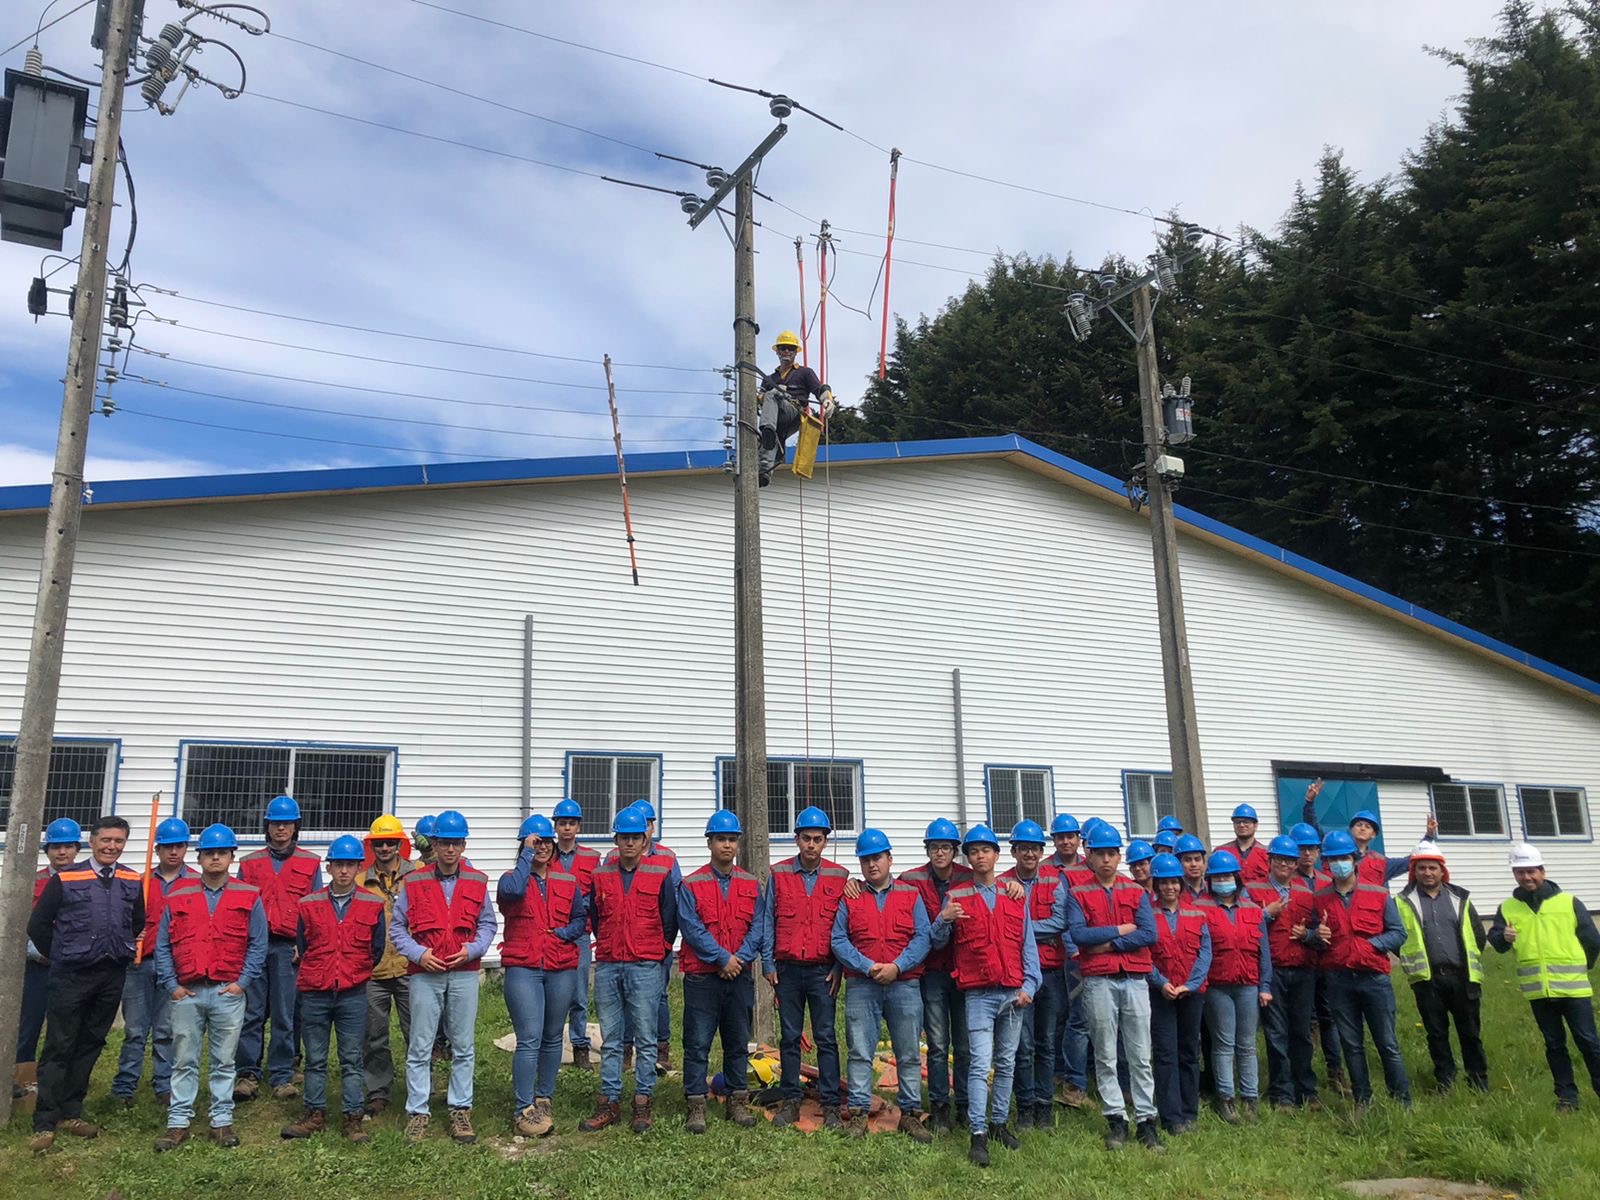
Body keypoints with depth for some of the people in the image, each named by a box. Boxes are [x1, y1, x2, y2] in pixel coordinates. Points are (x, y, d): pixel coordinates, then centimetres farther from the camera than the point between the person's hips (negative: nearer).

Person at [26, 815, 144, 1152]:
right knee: (58, 1048, -1)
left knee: (90, 1045, 11)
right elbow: (38, 925, 0)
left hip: (112, 977, 3)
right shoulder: (65, 879, -6)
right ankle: (44, 1124, 4)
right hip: (71, 976, -3)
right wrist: (60, 957, 4)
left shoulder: (133, 882, 4)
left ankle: (71, 1113, 22)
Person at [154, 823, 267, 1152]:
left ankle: (222, 1121, 16)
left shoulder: (248, 897, 3)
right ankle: (178, 1123, 15)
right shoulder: (178, 896, 7)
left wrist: (242, 982, -5)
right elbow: (162, 945, 8)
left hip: (228, 993, -1)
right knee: (184, 1061, 7)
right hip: (187, 993, 1)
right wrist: (171, 985, 0)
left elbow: (258, 944, 3)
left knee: (224, 1062, 7)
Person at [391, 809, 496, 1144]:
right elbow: (397, 926, 4)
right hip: (425, 974, -1)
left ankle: (460, 1110, 18)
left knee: (463, 1047, 7)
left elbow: (488, 924, 9)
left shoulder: (477, 882, 5)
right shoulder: (414, 882, 1)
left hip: (464, 973, 1)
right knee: (420, 1047, 3)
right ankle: (417, 1112, 14)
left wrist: (472, 949, -8)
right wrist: (418, 953, -9)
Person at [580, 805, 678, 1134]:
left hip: (645, 968, -2)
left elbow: (670, 922, 6)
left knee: (646, 1039, 2)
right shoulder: (600, 876, 7)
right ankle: (609, 1103, 16)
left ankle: (642, 1104, 11)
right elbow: (594, 918, 16)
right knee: (610, 1040, 9)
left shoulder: (660, 875, 0)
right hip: (607, 967, 3)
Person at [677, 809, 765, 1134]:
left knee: (738, 1043, 11)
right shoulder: (691, 885, -2)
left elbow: (758, 927, 2)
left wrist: (740, 957, -13)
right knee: (697, 1044, -1)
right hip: (702, 977, -3)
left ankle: (738, 1103, 22)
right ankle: (696, 1106, 7)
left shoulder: (751, 885, 8)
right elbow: (691, 928, -10)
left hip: (741, 976, 3)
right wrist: (722, 958, -15)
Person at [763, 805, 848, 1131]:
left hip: (823, 970, -1)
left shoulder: (839, 877, 2)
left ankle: (831, 1105, 9)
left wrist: (839, 967, -2)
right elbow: (768, 921, 6)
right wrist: (769, 963, 1)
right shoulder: (779, 874, 3)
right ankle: (790, 1101, 18)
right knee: (789, 1038, 8)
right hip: (787, 969, 1)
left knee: (826, 1039, 2)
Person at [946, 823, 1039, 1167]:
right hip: (978, 993, -3)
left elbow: (1027, 943, 8)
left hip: (1014, 993, 3)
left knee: (1007, 1063, 11)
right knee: (981, 1064, -10)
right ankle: (978, 1136, -9)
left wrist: (1029, 985, -1)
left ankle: (999, 1123, 24)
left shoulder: (1015, 896, 10)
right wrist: (944, 920, -19)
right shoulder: (956, 897, 4)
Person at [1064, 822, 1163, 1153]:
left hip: (1135, 979, 1)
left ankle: (1146, 1121, 10)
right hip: (1098, 982, -1)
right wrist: (1120, 930, -7)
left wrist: (1108, 944, -9)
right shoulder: (1078, 894, 4)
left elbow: (1149, 934, -4)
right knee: (1105, 1057, 4)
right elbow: (1078, 934, -10)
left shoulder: (1137, 892, 9)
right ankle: (1116, 1120, 13)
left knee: (1140, 1057, 4)